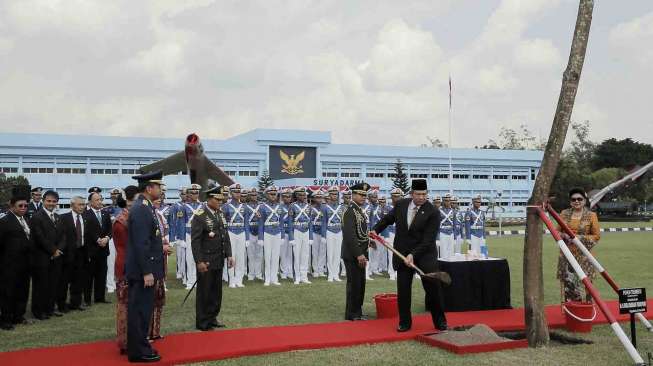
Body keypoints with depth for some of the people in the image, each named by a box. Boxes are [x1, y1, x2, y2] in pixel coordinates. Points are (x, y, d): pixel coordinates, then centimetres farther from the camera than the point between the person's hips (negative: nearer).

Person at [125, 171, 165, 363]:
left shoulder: (144, 207, 12)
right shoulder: (141, 210, -19)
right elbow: (141, 244, -22)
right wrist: (147, 272, -22)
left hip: (143, 268, 10)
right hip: (142, 270, -10)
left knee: (141, 309, 16)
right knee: (140, 310, -2)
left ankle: (138, 345, 26)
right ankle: (138, 351, 6)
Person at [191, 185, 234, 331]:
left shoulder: (221, 215, 10)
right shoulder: (200, 216, -12)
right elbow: (195, 241, -14)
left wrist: (228, 255, 8)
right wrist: (199, 261, -17)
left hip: (219, 261, 7)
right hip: (206, 261, -7)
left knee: (216, 291, 12)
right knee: (204, 291, 3)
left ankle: (212, 317, 24)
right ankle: (202, 322, 13)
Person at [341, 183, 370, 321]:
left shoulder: (359, 211, 14)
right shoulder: (350, 211, -16)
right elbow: (350, 235, -23)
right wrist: (359, 254, -24)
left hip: (360, 254, 9)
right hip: (353, 255, -9)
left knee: (360, 283, 14)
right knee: (354, 283, -2)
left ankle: (357, 312, 23)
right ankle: (352, 314, 7)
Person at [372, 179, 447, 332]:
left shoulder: (433, 213, -14)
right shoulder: (400, 205, 0)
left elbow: (428, 240, -17)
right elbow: (388, 218, 21)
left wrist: (413, 255, -23)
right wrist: (375, 230, 18)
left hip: (425, 255, -3)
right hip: (402, 255, 3)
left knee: (433, 288, -1)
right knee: (403, 290, 4)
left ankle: (440, 321, 16)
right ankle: (404, 322, 18)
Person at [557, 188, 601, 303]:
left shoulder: (591, 215, 0)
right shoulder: (564, 214, 10)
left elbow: (597, 236, 1)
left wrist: (580, 238, -12)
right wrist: (564, 236, -7)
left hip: (583, 256, -3)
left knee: (583, 285, -6)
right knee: (568, 286, 2)